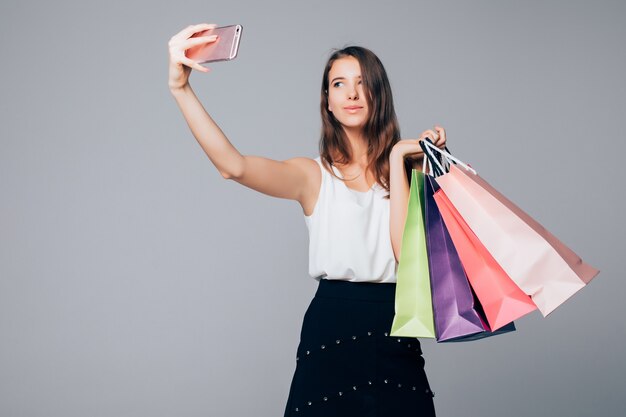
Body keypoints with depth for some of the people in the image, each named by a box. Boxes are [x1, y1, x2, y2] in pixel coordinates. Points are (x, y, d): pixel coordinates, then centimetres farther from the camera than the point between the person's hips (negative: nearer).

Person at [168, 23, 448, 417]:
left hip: (394, 332, 1)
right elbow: (233, 166, -17)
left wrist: (398, 160, -9)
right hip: (329, 330, -1)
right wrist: (181, 88, -27)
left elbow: (407, 251, -11)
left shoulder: (409, 170, 4)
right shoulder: (313, 174, 2)